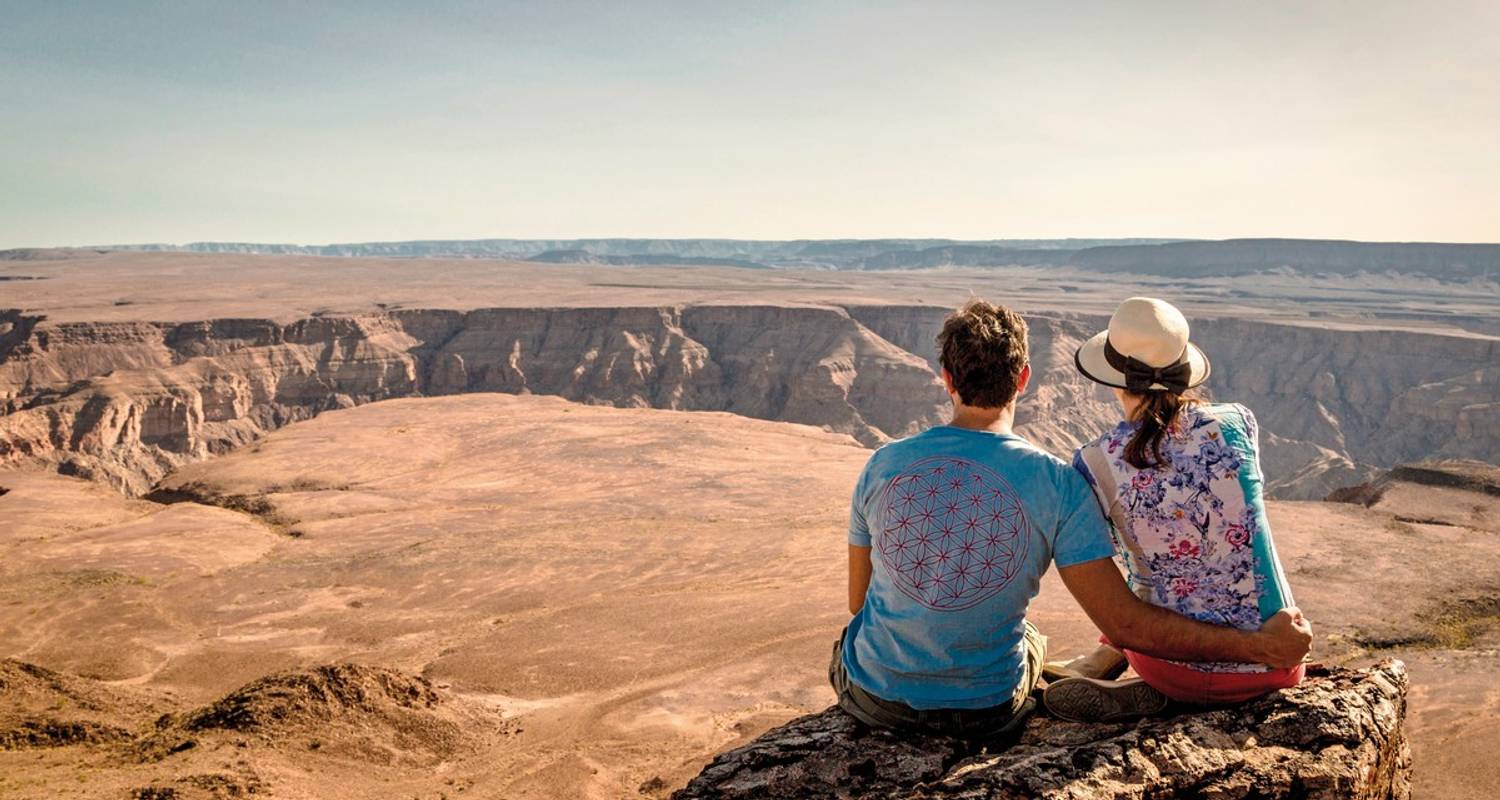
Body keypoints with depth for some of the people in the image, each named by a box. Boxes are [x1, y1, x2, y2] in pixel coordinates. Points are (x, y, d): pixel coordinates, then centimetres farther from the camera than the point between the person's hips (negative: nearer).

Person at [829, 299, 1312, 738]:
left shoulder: (883, 466, -12)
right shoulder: (1057, 484, -18)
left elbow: (859, 602, 0)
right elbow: (1124, 625, -19)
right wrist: (1261, 644, -8)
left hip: (871, 698, 0)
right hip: (985, 714, 0)